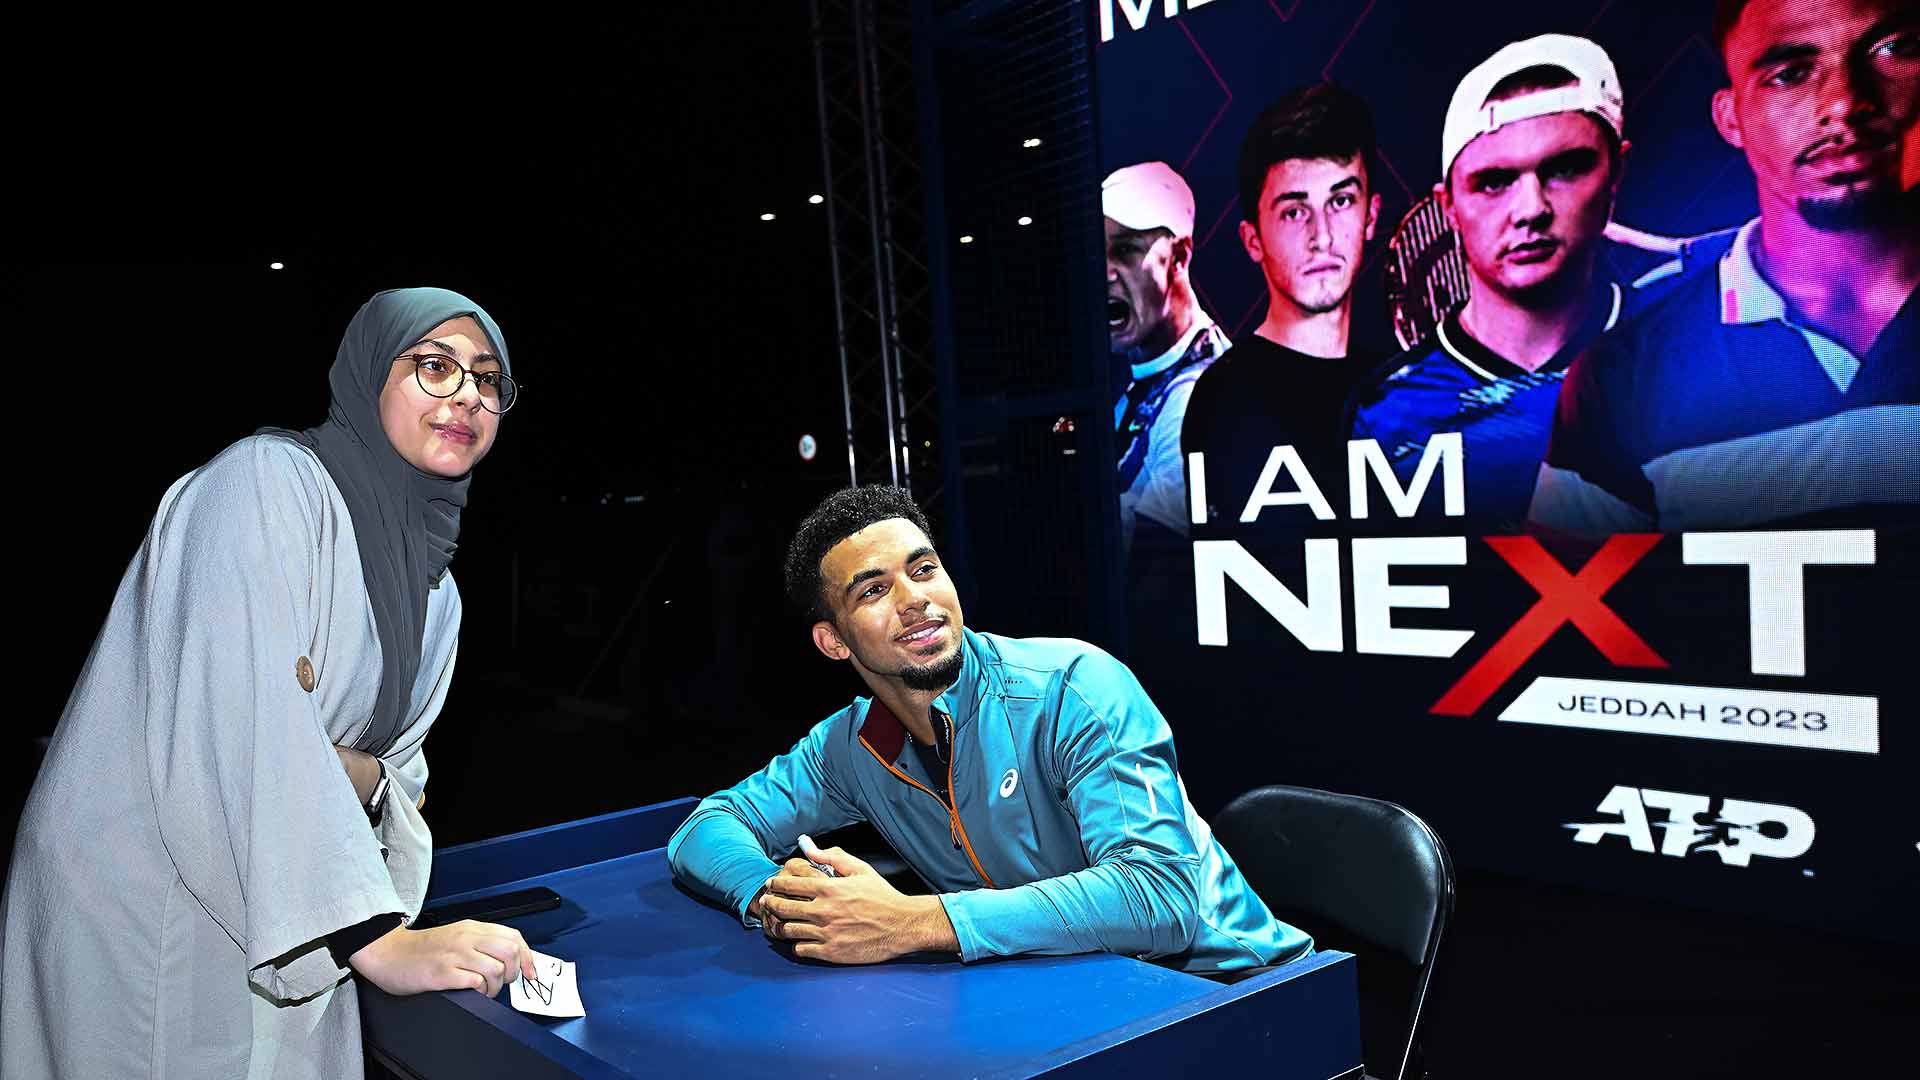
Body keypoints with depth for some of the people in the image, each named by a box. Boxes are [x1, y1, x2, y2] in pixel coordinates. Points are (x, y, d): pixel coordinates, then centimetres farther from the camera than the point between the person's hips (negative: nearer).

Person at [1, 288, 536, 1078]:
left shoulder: (435, 592, 8)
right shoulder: (270, 477, -15)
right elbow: (239, 723, -26)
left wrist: (363, 778, -13)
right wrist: (380, 941, -32)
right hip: (136, 908, -7)